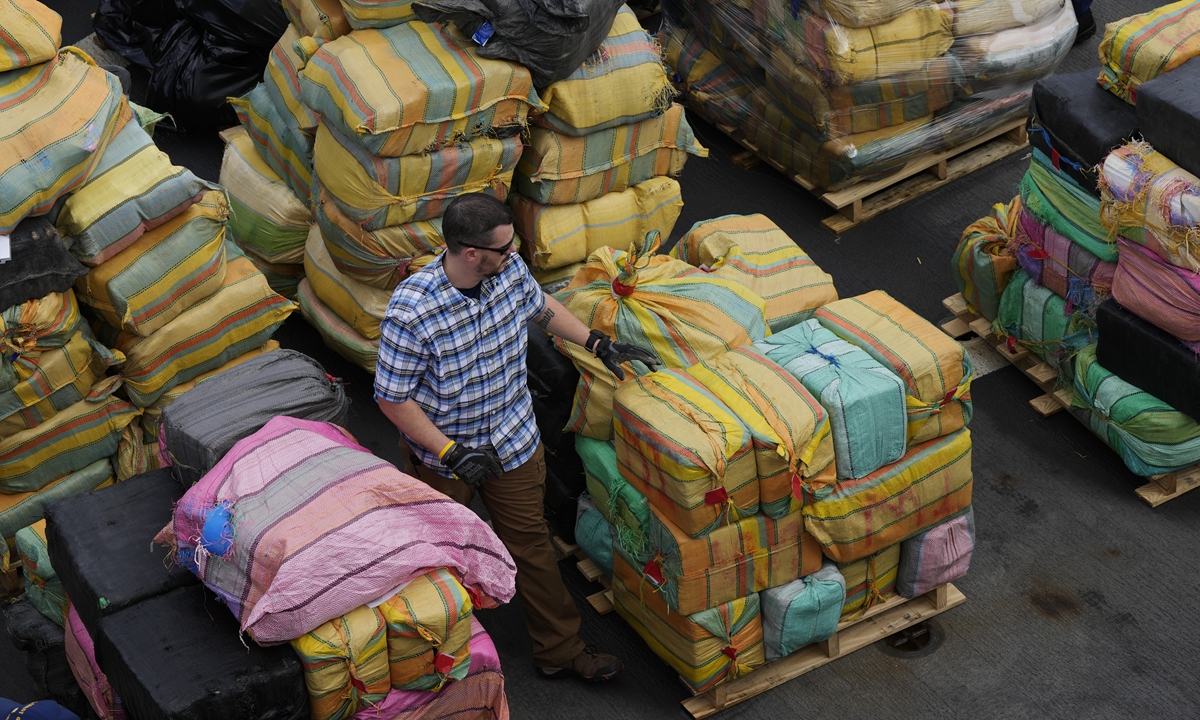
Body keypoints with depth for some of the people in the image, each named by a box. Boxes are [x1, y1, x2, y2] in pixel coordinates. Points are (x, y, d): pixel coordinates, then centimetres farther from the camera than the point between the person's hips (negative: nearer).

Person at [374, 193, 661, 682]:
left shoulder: (511, 268, -16)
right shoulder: (410, 313, -33)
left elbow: (541, 307, 9)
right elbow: (393, 399, -23)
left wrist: (599, 344, 6)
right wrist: (453, 454, -25)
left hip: (512, 440, 4)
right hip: (442, 452, -4)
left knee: (531, 542, 14)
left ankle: (560, 650, 29)